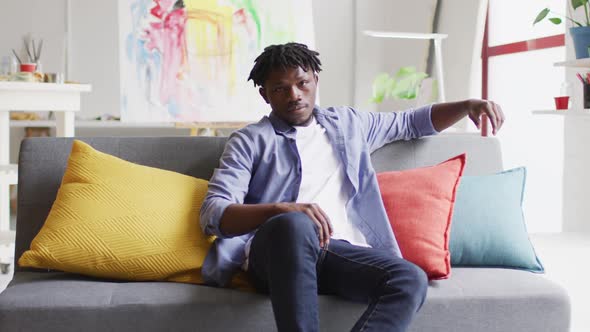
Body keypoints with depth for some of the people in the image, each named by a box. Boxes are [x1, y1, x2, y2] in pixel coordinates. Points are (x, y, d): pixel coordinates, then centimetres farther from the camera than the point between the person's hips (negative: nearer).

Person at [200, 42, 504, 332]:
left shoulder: (347, 123, 27)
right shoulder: (250, 141, 12)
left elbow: (412, 122, 37)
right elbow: (212, 214, -1)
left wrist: (468, 106, 20)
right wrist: (281, 209, -19)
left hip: (342, 250, 4)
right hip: (274, 252, -3)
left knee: (411, 280, -28)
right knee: (293, 225, -40)